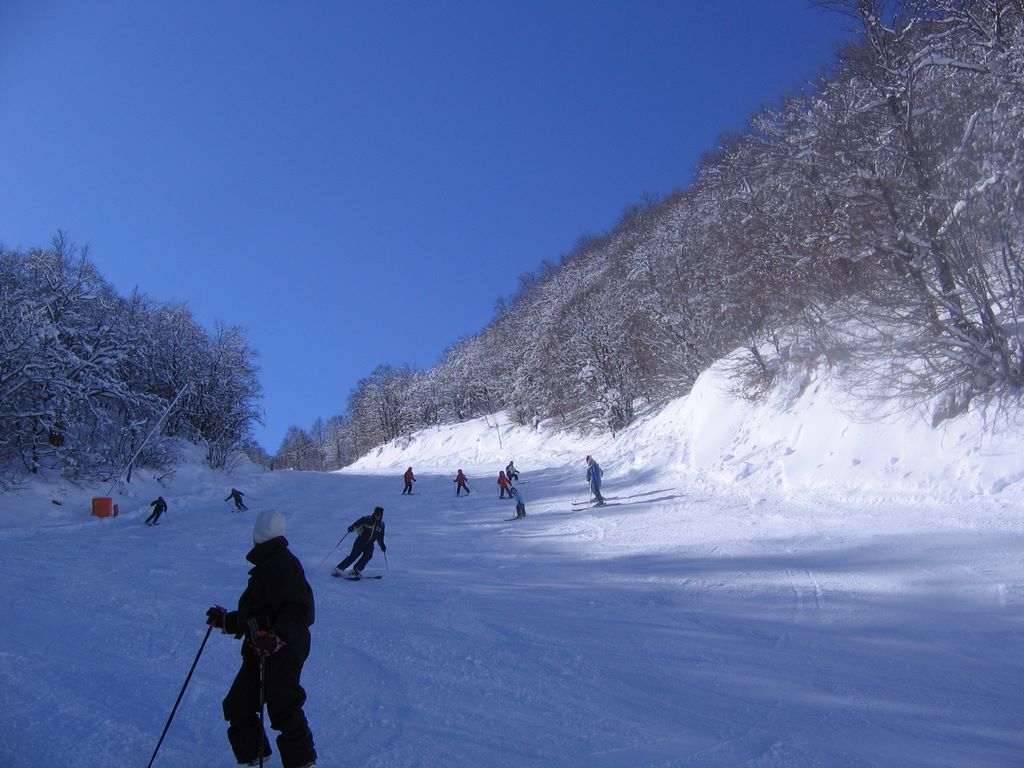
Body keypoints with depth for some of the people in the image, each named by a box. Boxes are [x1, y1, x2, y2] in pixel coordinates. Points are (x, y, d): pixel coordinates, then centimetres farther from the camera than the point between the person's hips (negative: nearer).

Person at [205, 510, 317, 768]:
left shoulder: (283, 564, -17)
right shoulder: (266, 566, 14)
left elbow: (301, 611, -25)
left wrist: (277, 638, -34)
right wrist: (225, 621, 20)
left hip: (283, 652, -10)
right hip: (259, 651, 10)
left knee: (284, 710, -3)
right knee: (238, 705, 12)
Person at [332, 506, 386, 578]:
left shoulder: (381, 524, 6)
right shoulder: (367, 519, -7)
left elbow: (380, 537, 18)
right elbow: (358, 523, -15)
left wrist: (382, 545, 11)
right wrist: (352, 527, -33)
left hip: (369, 544, 3)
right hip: (360, 540, -3)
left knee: (368, 555, -23)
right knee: (353, 556, -14)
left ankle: (356, 570, -18)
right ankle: (339, 568, -4)